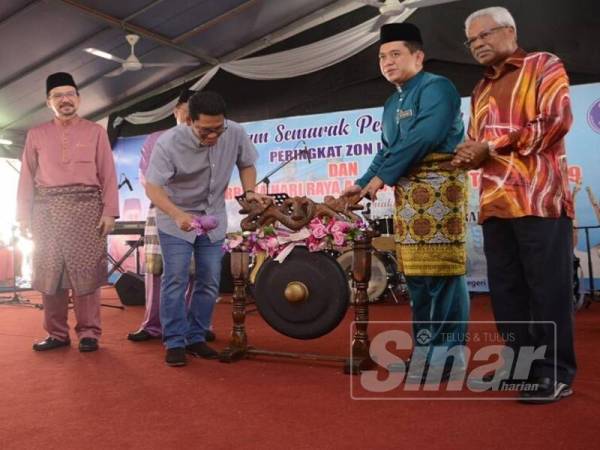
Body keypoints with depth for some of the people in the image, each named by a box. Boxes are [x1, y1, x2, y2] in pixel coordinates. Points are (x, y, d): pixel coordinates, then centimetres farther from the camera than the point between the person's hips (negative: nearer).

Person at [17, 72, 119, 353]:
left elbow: (108, 174, 3)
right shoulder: (36, 135, 13)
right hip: (46, 209, 2)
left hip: (86, 206, -2)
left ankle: (88, 333, 6)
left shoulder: (95, 132, 8)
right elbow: (27, 177, 11)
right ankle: (57, 333, 13)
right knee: (50, 272, 3)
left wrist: (109, 211, -6)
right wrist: (24, 215, 3)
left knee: (85, 271, -2)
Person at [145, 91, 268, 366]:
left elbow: (246, 163, 3)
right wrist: (178, 215, -41)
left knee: (210, 281, 4)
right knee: (175, 280, -7)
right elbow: (152, 187, -25)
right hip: (175, 220, -3)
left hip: (214, 218, 4)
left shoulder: (235, 133, -16)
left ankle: (196, 338, 19)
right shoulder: (169, 143, -26)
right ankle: (175, 342, 6)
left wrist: (249, 191, -15)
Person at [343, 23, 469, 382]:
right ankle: (431, 348, 16)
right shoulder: (392, 104, 23)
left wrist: (382, 176, -15)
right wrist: (364, 184, 10)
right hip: (407, 191, 9)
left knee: (441, 269, -8)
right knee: (417, 271, 8)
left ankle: (449, 351, -1)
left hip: (439, 185, -9)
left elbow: (425, 135, -18)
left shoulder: (436, 87, -4)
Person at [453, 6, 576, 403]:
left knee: (548, 288, -4)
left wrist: (493, 146, -10)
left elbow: (557, 119, -9)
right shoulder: (481, 91, 24)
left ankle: (556, 374, 5)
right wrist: (467, 156, 0)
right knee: (506, 289, 7)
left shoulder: (543, 66, 6)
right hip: (495, 203, 7)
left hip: (539, 197, -6)